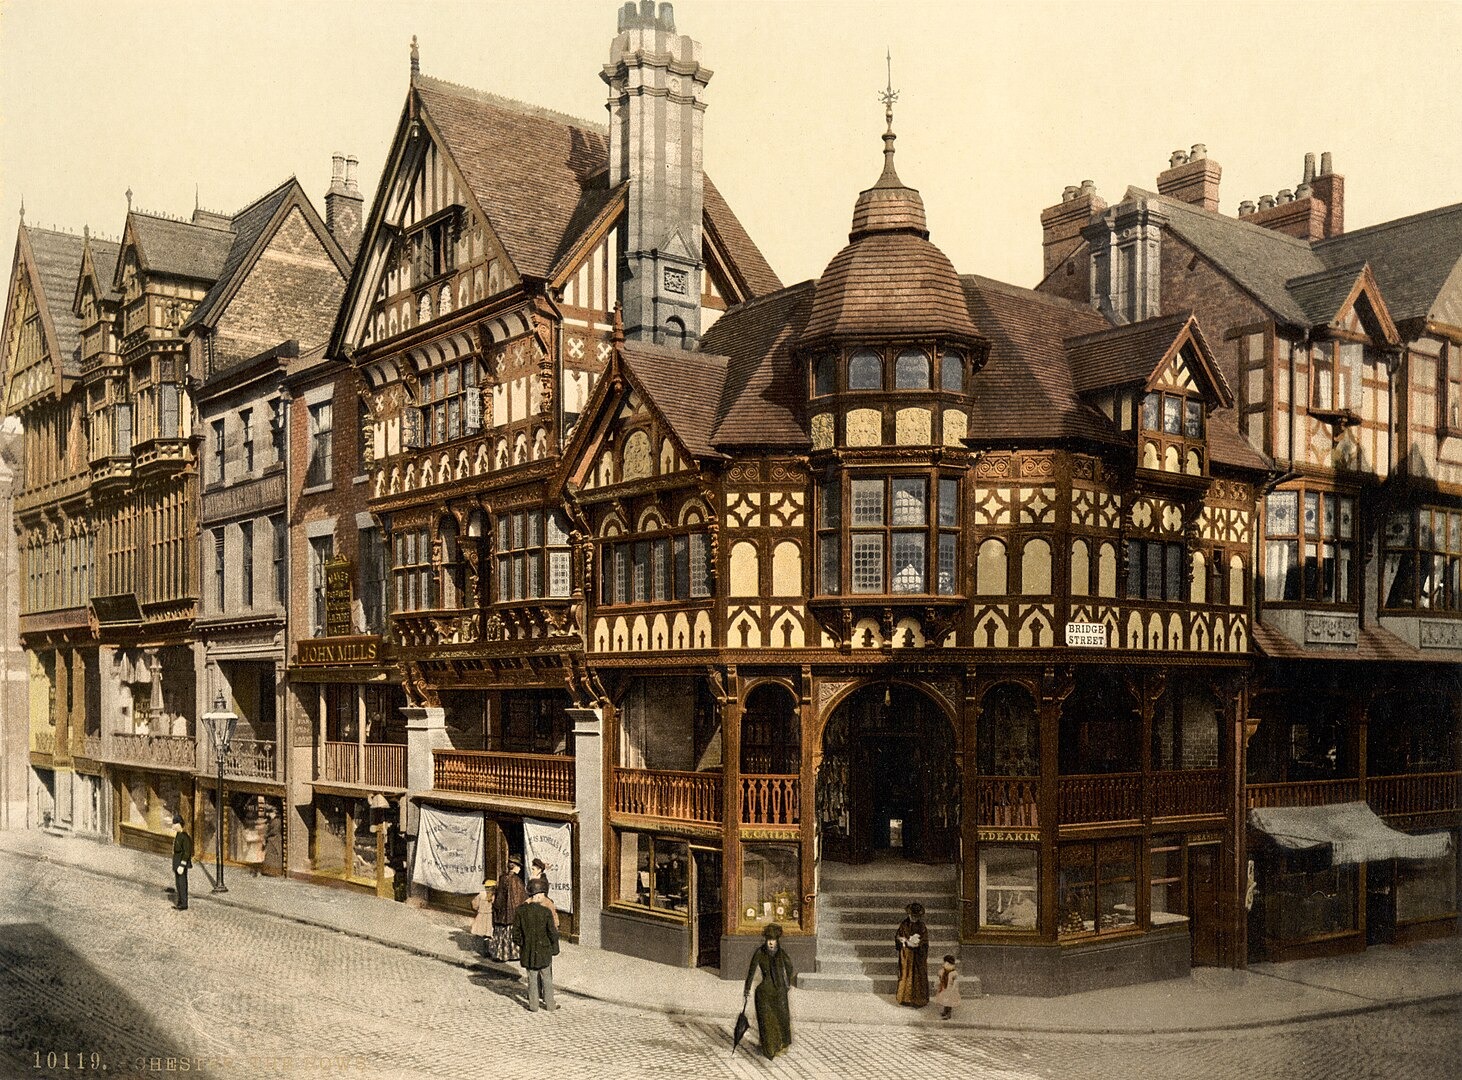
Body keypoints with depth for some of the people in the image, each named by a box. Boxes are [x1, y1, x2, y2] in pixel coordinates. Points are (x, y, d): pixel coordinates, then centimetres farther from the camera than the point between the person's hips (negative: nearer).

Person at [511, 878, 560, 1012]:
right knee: (547, 978, 13)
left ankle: (533, 1005, 20)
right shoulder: (546, 912, -18)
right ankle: (550, 1005, 21)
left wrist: (519, 944, 13)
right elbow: (552, 933, -12)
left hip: (528, 951, 2)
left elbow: (516, 931, -4)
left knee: (532, 978, 15)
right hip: (544, 951, -2)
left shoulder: (521, 910, -10)